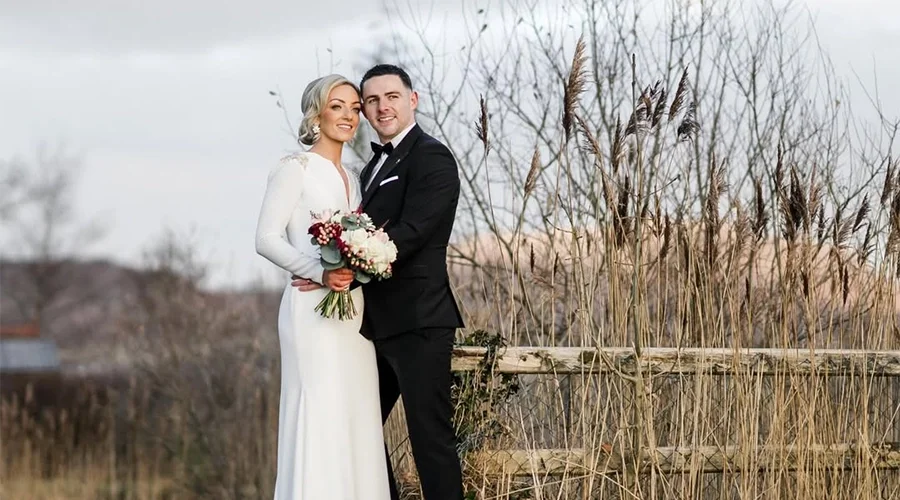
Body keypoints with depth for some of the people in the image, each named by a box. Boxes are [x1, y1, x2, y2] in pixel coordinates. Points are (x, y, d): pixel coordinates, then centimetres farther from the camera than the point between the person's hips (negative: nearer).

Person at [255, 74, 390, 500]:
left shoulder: (351, 178, 18)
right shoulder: (296, 168, -3)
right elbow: (266, 239, -11)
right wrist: (320, 273, -22)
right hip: (313, 309, -7)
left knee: (358, 421, 4)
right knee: (319, 418, -10)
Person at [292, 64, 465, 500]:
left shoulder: (431, 159, -10)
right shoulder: (375, 165, 19)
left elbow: (410, 233, -21)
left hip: (417, 322, -10)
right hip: (377, 323, 10)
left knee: (429, 433, -5)